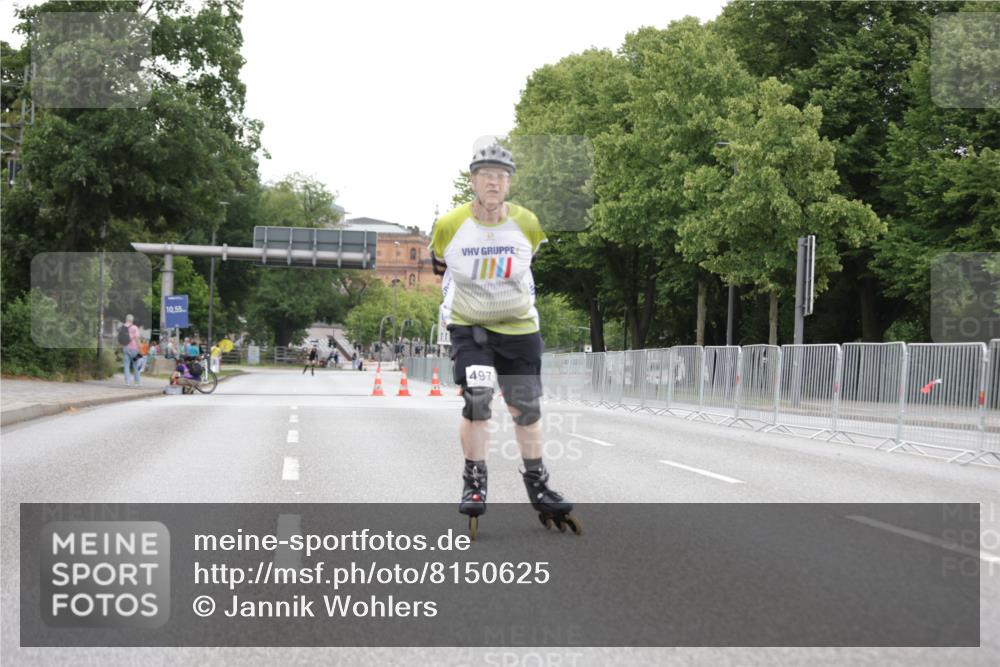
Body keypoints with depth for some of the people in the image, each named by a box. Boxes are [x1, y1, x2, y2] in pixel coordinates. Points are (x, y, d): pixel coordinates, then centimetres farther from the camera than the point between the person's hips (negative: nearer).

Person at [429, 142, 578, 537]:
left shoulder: (528, 225, -9)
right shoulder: (449, 226, -13)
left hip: (519, 327, 2)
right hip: (468, 326, -2)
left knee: (527, 409, 8)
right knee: (476, 399, -19)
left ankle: (537, 485, 23)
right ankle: (474, 483, -5)